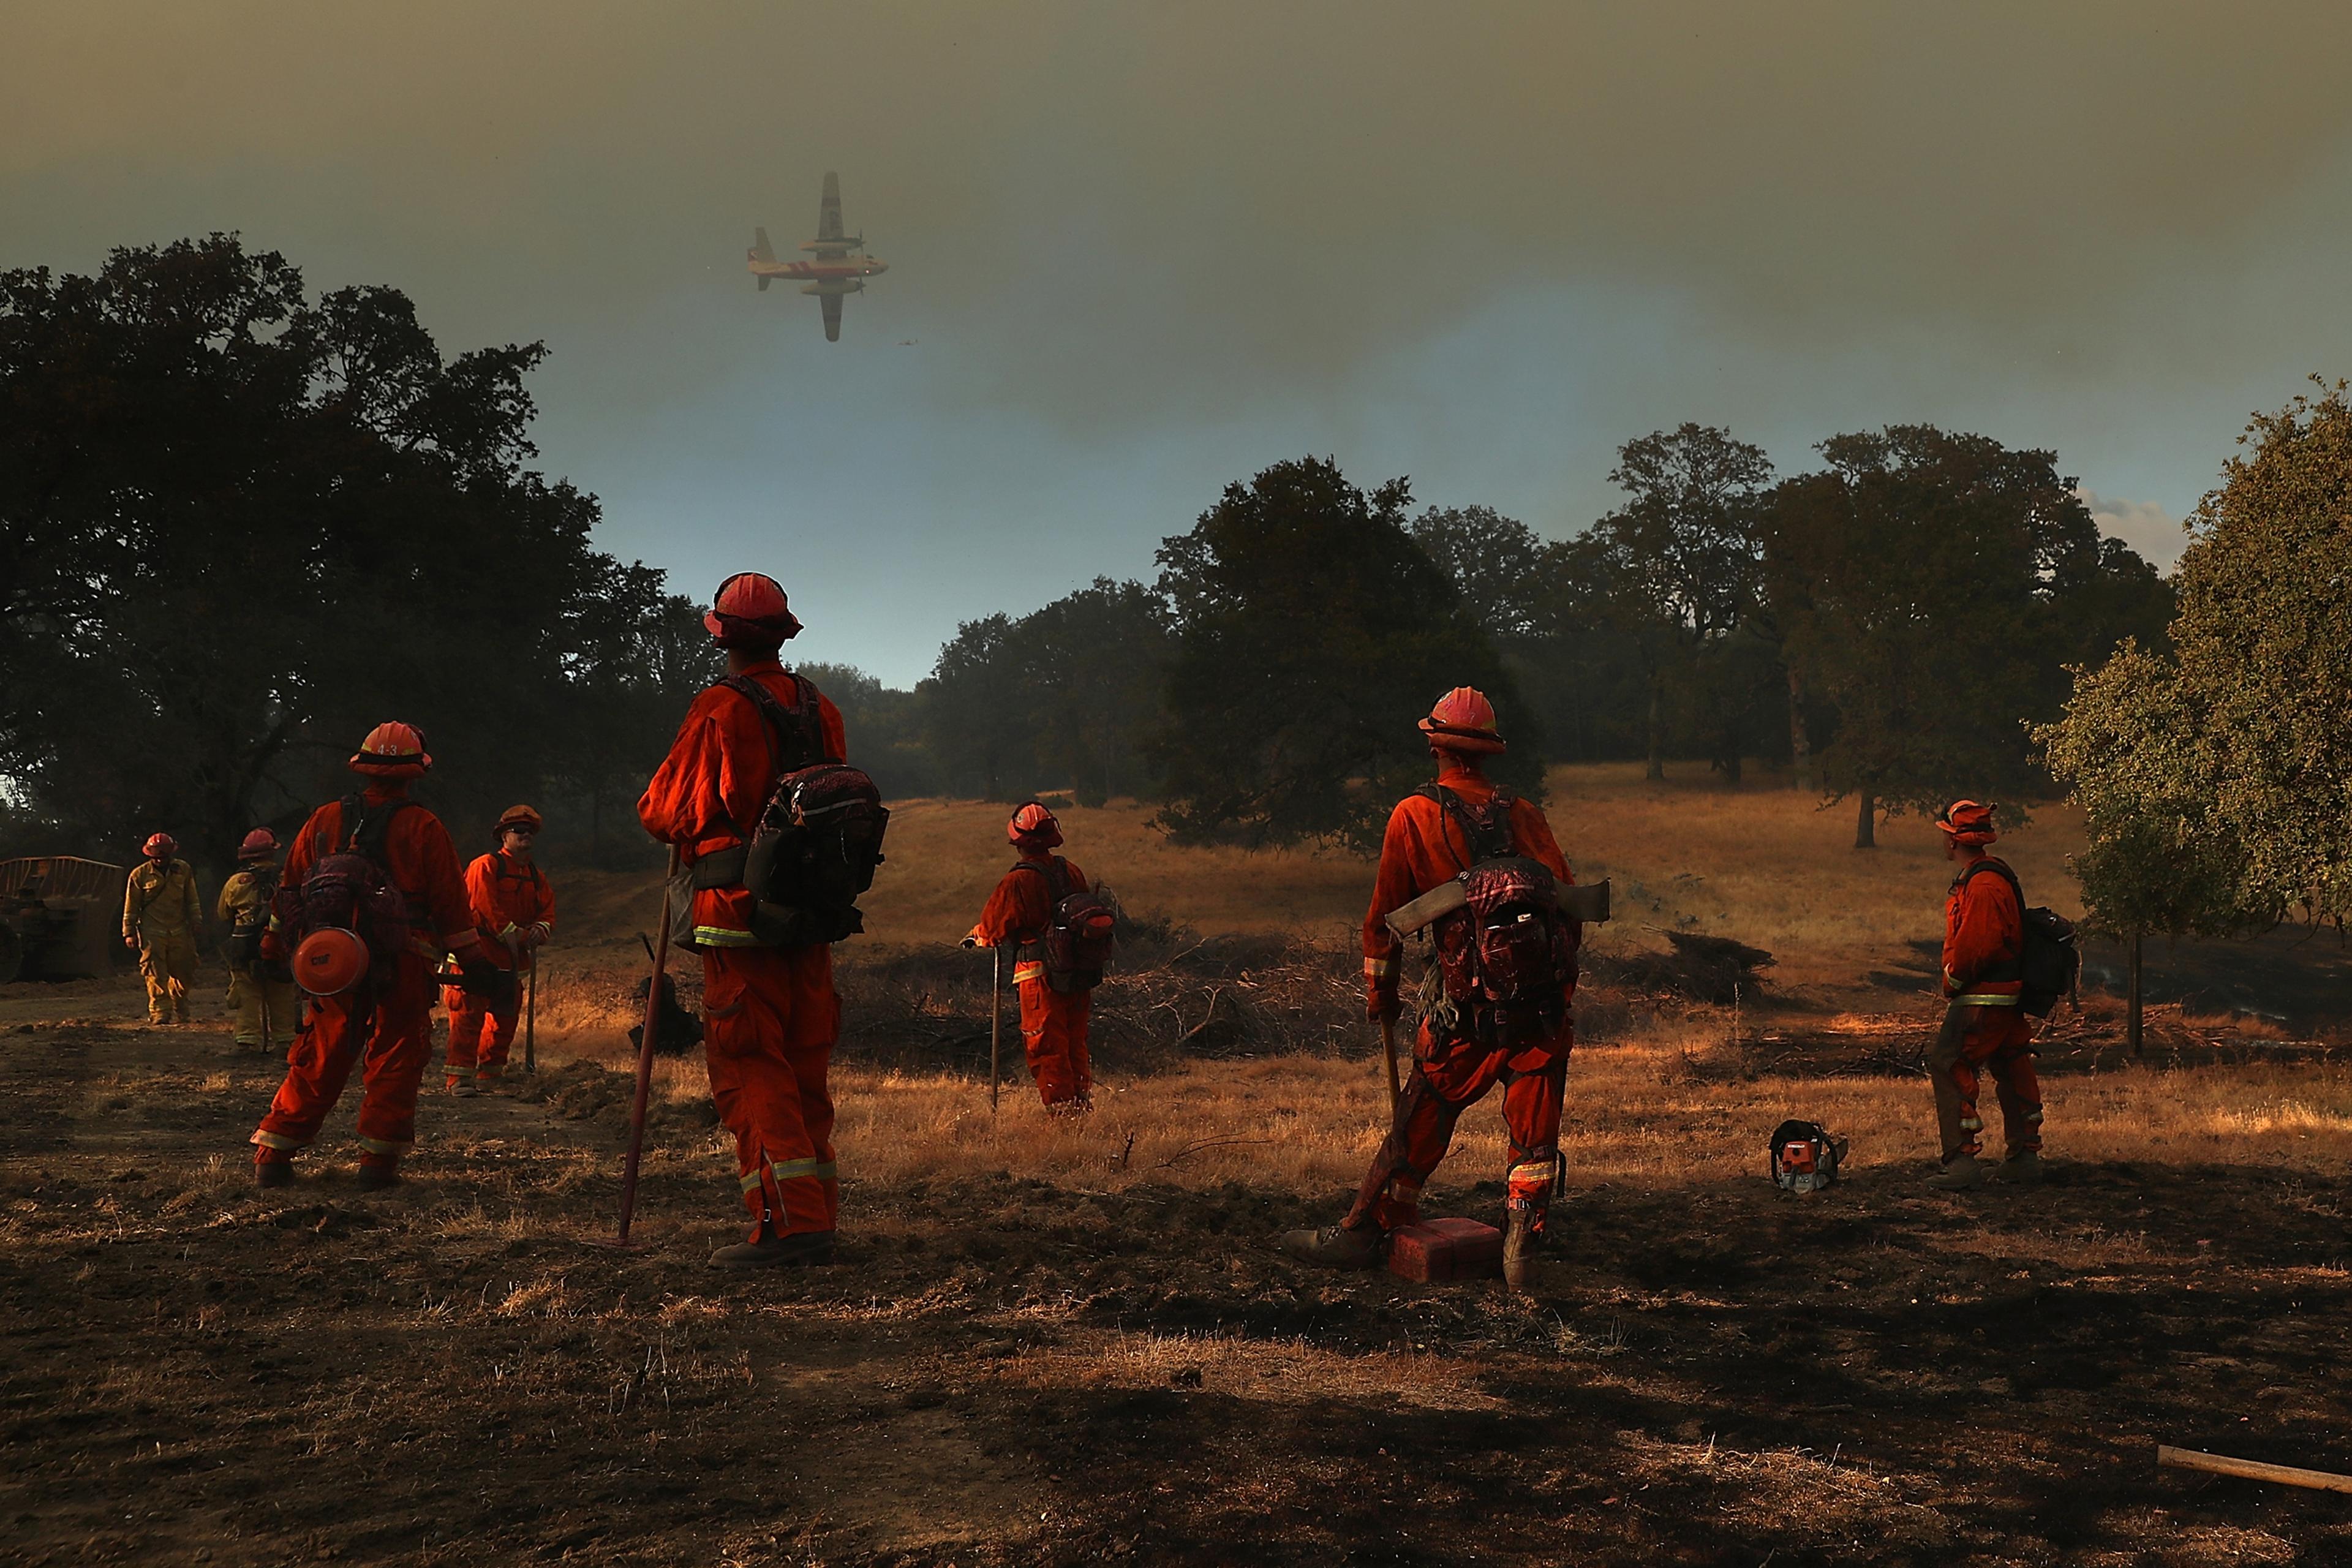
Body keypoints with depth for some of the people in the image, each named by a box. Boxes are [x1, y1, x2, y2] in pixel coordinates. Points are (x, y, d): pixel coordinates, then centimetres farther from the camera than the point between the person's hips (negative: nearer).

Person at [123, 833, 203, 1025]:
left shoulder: (184, 870, 6)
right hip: (152, 932, -3)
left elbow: (192, 900, 15)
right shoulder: (140, 875, 0)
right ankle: (160, 1013, -10)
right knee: (155, 975, -10)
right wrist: (129, 932, 0)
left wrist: (196, 921, 9)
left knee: (182, 973, 7)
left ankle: (179, 1013, 23)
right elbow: (131, 906, 4)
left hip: (179, 931, 3)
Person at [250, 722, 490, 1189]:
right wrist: (473, 962, 6)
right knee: (395, 1061, 5)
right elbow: (451, 904, -1)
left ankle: (273, 1155, 11)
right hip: (403, 969, -3)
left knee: (319, 1060, 11)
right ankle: (379, 1161, 1)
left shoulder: (324, 821, 7)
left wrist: (274, 950, 24)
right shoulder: (424, 829, -4)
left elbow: (291, 891, 14)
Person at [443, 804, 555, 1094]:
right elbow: (486, 906, -15)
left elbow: (548, 910, 10)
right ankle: (460, 1078, -10)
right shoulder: (485, 866, -5)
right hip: (478, 956, -7)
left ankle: (490, 1074, 26)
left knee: (505, 1019, 13)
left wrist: (540, 929, -12)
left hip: (510, 962, 7)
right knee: (469, 1016, -10)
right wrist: (513, 934, -18)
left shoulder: (536, 877, 16)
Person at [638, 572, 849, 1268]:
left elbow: (664, 812, -6)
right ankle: (817, 1216, 19)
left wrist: (654, 806, 16)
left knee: (749, 1072, -4)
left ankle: (791, 1222, -11)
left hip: (739, 912, -6)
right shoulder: (820, 709, 9)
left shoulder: (720, 711, -11)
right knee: (803, 1068, 14)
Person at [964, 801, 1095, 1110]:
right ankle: (1083, 1104, 20)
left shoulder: (1018, 881, -15)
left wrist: (975, 937, 16)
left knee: (1046, 1049, 1)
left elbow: (993, 927, -6)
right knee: (1076, 1045, 16)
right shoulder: (1072, 872, 4)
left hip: (1039, 973, -6)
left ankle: (1059, 1106, 0)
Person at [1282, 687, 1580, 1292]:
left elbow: (1385, 914, 7)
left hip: (1471, 1010, -2)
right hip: (1546, 1004, 2)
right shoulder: (1525, 815, 12)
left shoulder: (1415, 816, 3)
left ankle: (1365, 1231, 18)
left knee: (1421, 1121, 9)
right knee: (1533, 1133, 9)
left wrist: (1379, 991, 19)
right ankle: (1523, 1255, 8)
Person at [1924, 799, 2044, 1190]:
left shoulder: (1983, 885, -19)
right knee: (2012, 1071, 15)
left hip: (1983, 1000, -11)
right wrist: (1957, 982, 13)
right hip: (2008, 999, 11)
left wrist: (1952, 981, -9)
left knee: (1949, 1067, -11)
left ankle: (1961, 1160, -13)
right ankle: (2026, 1155, 23)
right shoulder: (1985, 877, 15)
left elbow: (1975, 946, -24)